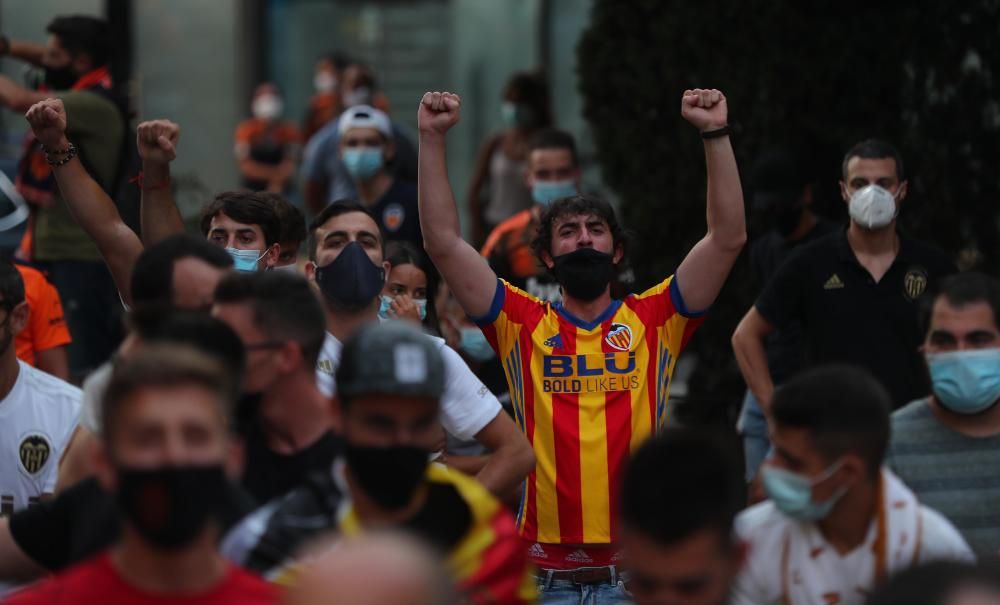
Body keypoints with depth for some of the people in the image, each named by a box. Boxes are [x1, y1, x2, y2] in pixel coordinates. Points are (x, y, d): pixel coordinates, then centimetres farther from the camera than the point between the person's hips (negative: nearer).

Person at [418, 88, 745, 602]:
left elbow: (728, 238, -1)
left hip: (641, 562, 0)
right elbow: (444, 242, 0)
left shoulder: (654, 320, 6)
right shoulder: (523, 325, 6)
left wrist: (715, 135, -8)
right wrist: (432, 139, -6)